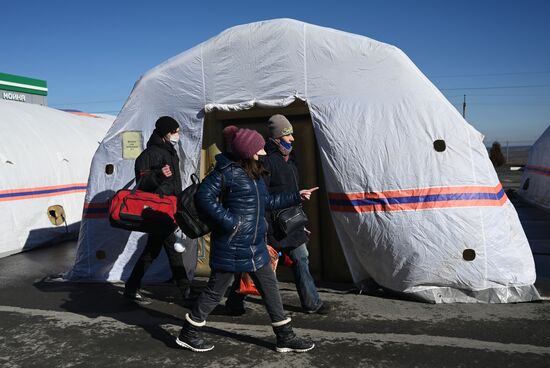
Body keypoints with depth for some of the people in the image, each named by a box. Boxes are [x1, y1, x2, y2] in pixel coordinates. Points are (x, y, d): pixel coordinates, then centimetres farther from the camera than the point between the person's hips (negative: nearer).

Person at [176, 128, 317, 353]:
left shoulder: (255, 173, 12)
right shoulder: (227, 171, -14)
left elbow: (266, 201, 21)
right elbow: (203, 197, -18)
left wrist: (296, 197, 20)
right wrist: (228, 220, -22)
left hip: (256, 247, 8)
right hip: (231, 247, -8)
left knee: (270, 288, 11)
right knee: (215, 291, 4)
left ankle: (285, 337, 23)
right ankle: (188, 334, 23)